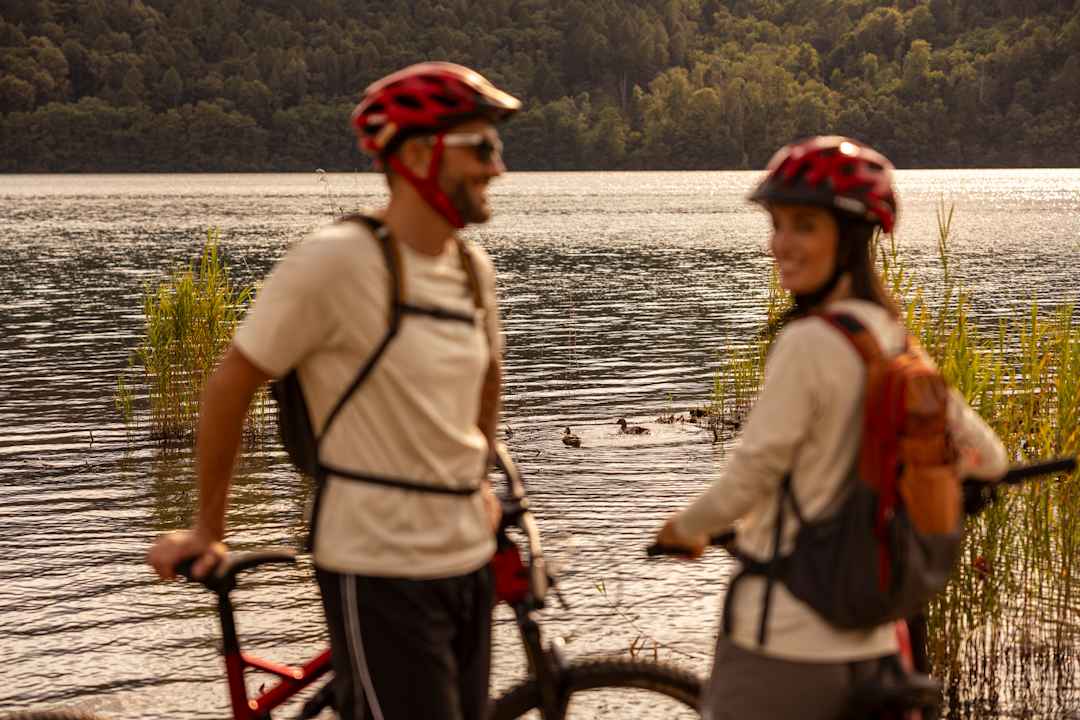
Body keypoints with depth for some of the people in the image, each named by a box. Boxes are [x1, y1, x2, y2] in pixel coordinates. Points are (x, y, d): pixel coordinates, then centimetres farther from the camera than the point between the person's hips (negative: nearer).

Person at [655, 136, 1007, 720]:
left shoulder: (808, 343, -18)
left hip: (783, 642, -8)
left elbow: (746, 481, -15)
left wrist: (684, 529, 5)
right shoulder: (895, 341, 5)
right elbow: (987, 456, 14)